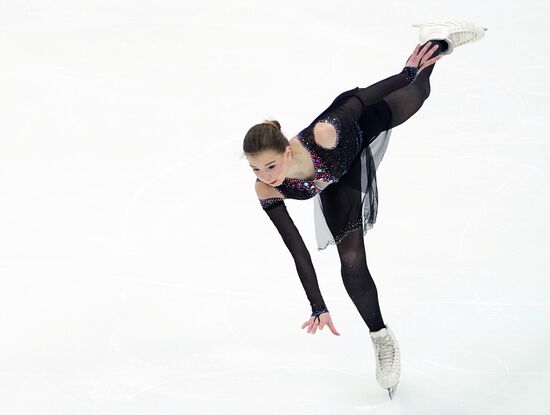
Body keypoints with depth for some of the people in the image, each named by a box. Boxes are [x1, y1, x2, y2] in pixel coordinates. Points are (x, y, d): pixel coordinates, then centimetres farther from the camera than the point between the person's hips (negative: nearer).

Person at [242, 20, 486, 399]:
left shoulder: (323, 133, -46)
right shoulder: (266, 191, -36)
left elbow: (359, 98, -28)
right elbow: (297, 250, -28)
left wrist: (408, 70, -15)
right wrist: (318, 308, -25)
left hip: (358, 130, -1)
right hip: (337, 186, 2)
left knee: (414, 96, 25)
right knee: (351, 262, -6)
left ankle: (439, 39, 55)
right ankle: (382, 338, 14)